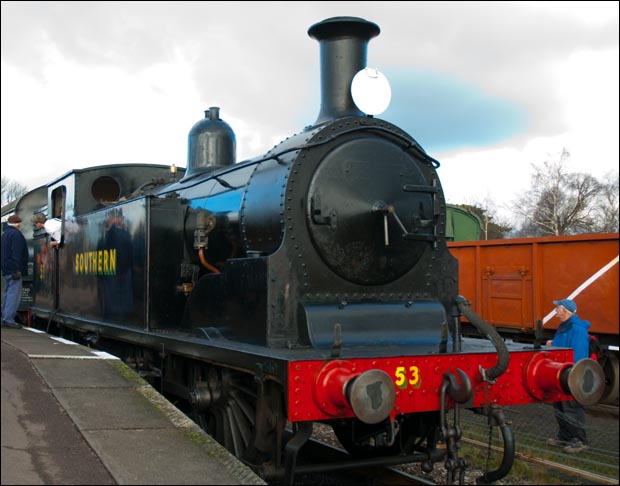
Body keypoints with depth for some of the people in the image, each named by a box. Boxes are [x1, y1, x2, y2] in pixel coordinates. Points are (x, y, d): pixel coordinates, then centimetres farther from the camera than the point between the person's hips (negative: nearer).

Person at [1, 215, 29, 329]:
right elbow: (16, 254, -19)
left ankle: (5, 319, 14)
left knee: (9, 294, 13)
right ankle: (8, 319, -13)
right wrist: (18, 270, -21)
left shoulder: (5, 234, 19)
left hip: (7, 269, 10)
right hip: (14, 269, -10)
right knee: (14, 295, -10)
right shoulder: (16, 234, -11)